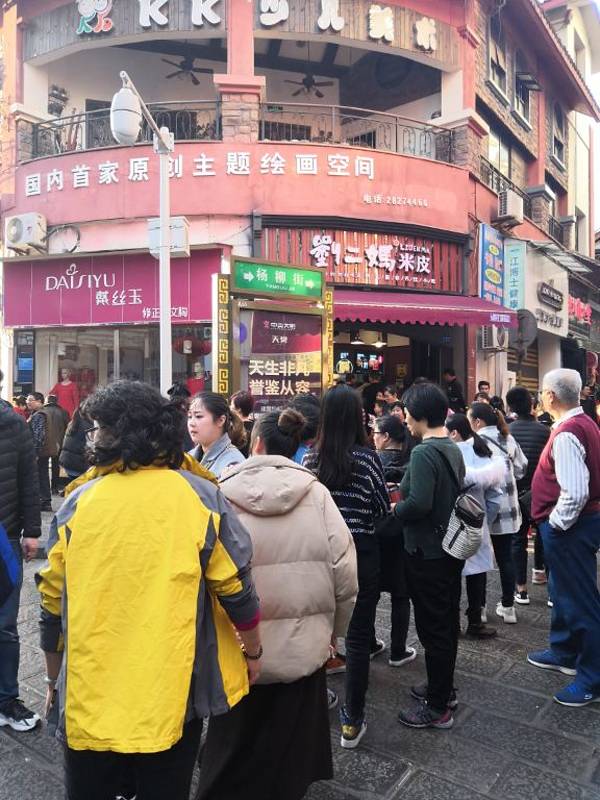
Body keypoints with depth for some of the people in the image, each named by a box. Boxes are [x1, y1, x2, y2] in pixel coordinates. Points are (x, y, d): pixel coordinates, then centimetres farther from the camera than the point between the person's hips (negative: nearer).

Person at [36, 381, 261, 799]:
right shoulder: (202, 497, -12)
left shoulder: (78, 502, -8)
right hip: (173, 695, -1)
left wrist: (55, 679, 15)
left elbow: (53, 605, 0)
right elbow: (236, 591, -10)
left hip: (90, 697, 1)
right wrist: (253, 651, 7)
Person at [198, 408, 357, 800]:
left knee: (236, 742, 22)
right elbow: (344, 574, -9)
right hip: (302, 645, 1)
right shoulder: (316, 492, -10)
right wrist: (332, 631, 7)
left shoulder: (223, 494, -12)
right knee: (288, 751, 21)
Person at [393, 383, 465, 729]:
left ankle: (437, 707, 17)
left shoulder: (424, 453, -22)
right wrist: (405, 491, 12)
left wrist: (396, 509, -12)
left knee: (433, 628, 3)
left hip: (428, 553, -9)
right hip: (452, 547, 9)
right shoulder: (453, 449, 6)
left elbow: (419, 503, -31)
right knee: (448, 622, 20)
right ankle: (445, 687, 37)